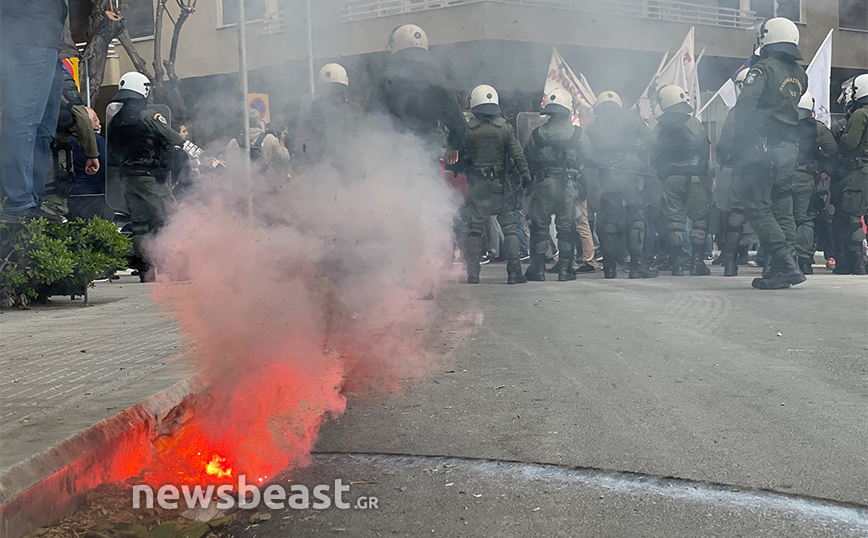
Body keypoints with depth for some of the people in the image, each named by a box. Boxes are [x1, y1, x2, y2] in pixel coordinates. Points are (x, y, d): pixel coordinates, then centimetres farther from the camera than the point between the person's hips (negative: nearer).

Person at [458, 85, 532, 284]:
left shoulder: (467, 129, -2)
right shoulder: (504, 127, -3)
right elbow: (518, 155, -3)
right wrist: (526, 176, 4)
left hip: (477, 186, 1)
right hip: (501, 185, 0)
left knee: (474, 228, 7)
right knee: (509, 226, 4)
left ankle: (473, 273, 7)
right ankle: (514, 271, -2)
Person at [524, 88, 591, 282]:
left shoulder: (537, 133, 1)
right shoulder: (578, 134, 1)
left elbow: (528, 160, 6)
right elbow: (587, 160, 5)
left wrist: (529, 182, 17)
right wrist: (584, 188, 16)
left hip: (543, 185, 0)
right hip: (569, 185, 0)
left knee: (539, 226, 6)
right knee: (566, 228, 6)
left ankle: (537, 269, 5)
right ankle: (564, 269, 7)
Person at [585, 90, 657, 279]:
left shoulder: (592, 128, 8)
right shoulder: (630, 120, 5)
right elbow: (650, 139, 3)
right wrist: (634, 151, 14)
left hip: (607, 178, 2)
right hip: (630, 175, -2)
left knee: (609, 221, 8)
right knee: (637, 218, 2)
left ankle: (609, 267, 8)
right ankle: (638, 264, -4)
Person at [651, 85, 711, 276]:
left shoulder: (659, 128, 4)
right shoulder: (695, 123, -2)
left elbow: (653, 156, 3)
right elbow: (706, 151, -1)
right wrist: (705, 176, 7)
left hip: (670, 179, 2)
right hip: (694, 177, -2)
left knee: (674, 220, 4)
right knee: (699, 218, 5)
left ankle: (677, 263, 3)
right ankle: (697, 262, 3)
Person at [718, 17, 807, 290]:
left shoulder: (763, 68, -7)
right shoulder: (800, 75, 16)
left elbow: (743, 108, -14)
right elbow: (795, 111, 19)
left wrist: (727, 142, -13)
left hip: (762, 147, -7)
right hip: (790, 149, 7)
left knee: (757, 206, -6)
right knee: (783, 209, 9)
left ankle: (785, 265, -14)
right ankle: (782, 267, 8)